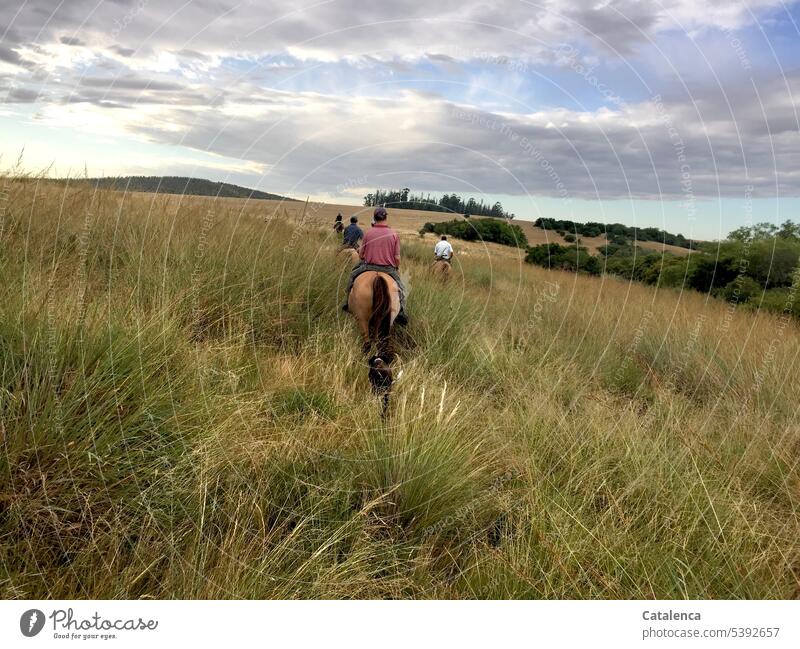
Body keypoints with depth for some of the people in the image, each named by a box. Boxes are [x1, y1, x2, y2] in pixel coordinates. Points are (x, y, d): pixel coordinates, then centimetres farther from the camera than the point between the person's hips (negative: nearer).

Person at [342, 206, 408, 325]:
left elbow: (361, 255, 1)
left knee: (352, 275, 28)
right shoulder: (394, 234, -7)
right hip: (389, 268, -1)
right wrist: (397, 269, 12)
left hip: (369, 266, 1)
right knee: (401, 288, 18)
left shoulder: (368, 234, -5)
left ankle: (347, 302, 31)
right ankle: (401, 313, 6)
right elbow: (397, 257, -7)